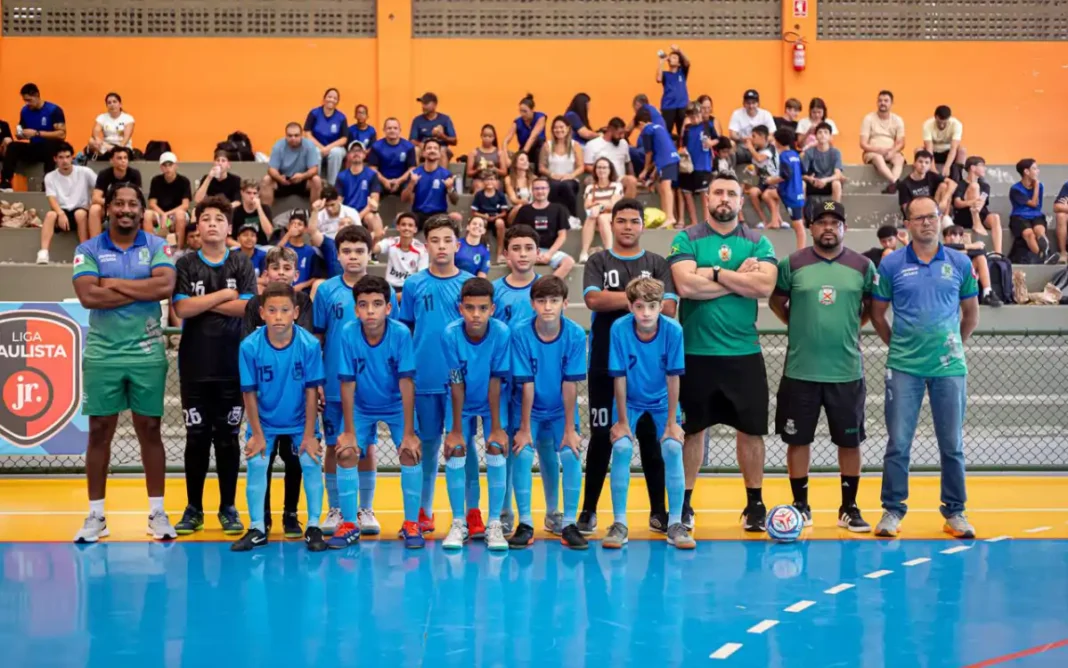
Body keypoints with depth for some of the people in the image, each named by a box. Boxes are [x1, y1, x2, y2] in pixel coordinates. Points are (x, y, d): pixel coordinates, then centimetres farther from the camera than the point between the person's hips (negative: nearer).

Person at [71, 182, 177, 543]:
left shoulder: (157, 247, 2)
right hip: (102, 353, 0)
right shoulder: (88, 250, 1)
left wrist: (114, 284, -12)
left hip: (147, 352, 0)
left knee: (150, 430, 6)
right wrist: (142, 290, -13)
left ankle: (157, 512, 14)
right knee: (99, 432, 5)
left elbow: (166, 286, -16)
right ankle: (95, 515, 13)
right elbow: (88, 296, -15)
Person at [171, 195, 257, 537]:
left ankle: (228, 507, 14)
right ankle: (193, 508, 14)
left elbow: (245, 307, -9)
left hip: (232, 365, 0)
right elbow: (182, 308, -9)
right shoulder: (185, 264, 4)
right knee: (197, 437, 5)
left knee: (228, 437, 6)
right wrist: (224, 294, -8)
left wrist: (202, 304, -9)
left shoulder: (242, 264, 4)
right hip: (195, 365, 0)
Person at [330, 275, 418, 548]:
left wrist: (409, 433, -23)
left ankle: (411, 524, -2)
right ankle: (350, 524, 3)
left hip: (396, 405, -1)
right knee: (347, 453, -14)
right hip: (361, 406, 1)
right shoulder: (348, 333, -23)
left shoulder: (401, 333, -26)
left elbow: (406, 383, -23)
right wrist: (348, 431, -15)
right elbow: (347, 384, -17)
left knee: (410, 452, -18)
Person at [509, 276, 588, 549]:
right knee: (523, 454, -19)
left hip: (561, 409, 1)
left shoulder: (575, 335, -18)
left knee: (570, 455, -16)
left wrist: (570, 429, -14)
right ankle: (525, 523, -4)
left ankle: (568, 523, -2)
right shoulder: (520, 333, -20)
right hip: (530, 408, -1)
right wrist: (524, 428, -15)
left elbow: (570, 384, -16)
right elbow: (527, 384, -18)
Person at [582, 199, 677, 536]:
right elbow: (592, 298, -13)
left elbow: (668, 308, -7)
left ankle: (658, 511, 12)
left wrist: (617, 300, -11)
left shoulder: (657, 264, 7)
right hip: (605, 364, 0)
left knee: (650, 436, 4)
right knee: (602, 436, 4)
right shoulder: (598, 262, 6)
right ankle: (589, 509, 12)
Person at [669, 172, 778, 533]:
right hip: (695, 351, -1)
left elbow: (765, 286, -12)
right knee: (691, 429, 8)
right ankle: (683, 504, 18)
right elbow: (686, 285, -16)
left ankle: (754, 504, 18)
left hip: (744, 353, 1)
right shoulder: (686, 239, 1)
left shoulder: (758, 242, 5)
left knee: (751, 429, 5)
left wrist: (715, 273, -12)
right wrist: (739, 278, -10)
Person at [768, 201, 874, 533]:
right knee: (798, 439, 6)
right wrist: (799, 326, 7)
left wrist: (851, 327, 9)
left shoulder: (863, 266, 1)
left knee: (850, 441, 6)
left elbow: (873, 306, 15)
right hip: (800, 369, 0)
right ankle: (801, 505, 19)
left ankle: (849, 508, 19)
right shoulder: (792, 264, -1)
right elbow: (776, 301, 11)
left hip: (847, 370, 1)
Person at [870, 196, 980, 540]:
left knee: (952, 445, 6)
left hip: (949, 367, 1)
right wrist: (896, 344, 6)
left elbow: (971, 312, 14)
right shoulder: (891, 264, 0)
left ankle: (955, 512, 17)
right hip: (904, 368, -1)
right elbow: (877, 313, 8)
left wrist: (955, 345, 12)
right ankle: (892, 511, 10)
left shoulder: (960, 263, 4)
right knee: (898, 443, 1)